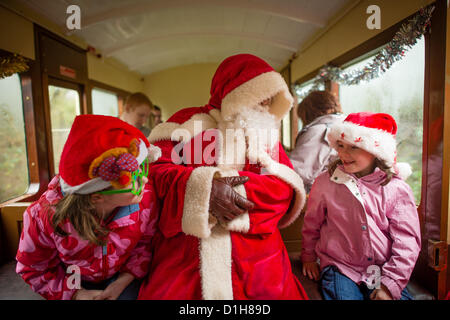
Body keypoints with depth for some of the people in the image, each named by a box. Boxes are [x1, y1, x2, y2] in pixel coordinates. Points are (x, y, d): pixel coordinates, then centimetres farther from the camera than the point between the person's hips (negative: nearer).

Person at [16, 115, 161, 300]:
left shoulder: (145, 198, -29)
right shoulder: (45, 216, -29)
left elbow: (145, 243, -10)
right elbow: (34, 269, -10)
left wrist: (122, 282, -18)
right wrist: (76, 294, -17)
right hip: (76, 284, 0)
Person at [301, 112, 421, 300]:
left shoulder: (396, 188, -4)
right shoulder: (325, 182, -4)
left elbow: (407, 241, -3)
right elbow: (311, 224, 10)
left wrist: (390, 284, -8)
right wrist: (309, 256, 18)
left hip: (385, 273, 1)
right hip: (340, 270, -1)